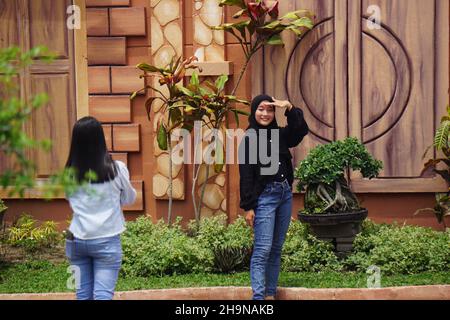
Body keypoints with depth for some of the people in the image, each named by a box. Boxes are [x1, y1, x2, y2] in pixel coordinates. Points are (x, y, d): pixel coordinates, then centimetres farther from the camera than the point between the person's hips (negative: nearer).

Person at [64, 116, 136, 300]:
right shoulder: (116, 169, -8)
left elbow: (71, 200, 8)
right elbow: (130, 199, 7)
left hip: (76, 240, 3)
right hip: (106, 240, -3)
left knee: (83, 294, 11)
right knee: (103, 295, -3)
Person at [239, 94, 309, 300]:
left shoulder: (279, 135, 9)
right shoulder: (249, 139, -7)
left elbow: (302, 130, 9)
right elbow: (246, 176, -10)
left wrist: (290, 108, -3)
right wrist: (248, 207, -13)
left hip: (285, 194, 6)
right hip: (264, 197, -6)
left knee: (276, 249, 9)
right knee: (262, 249, -10)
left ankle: (271, 294, 14)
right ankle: (258, 296, -11)